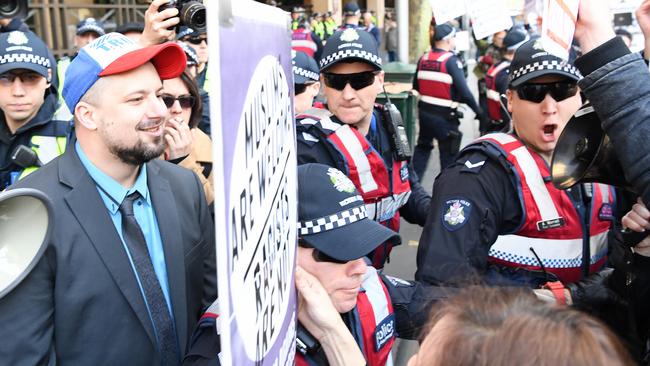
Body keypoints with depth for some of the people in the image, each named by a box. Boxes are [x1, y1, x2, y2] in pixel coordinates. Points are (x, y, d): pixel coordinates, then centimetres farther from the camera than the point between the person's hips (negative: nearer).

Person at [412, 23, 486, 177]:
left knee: (423, 146, 23)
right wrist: (478, 110, -10)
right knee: (448, 153, 6)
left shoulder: (423, 58, 3)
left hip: (424, 111, 6)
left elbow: (415, 86, 11)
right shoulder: (451, 60, -15)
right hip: (445, 116, -6)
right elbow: (463, 90, -19)